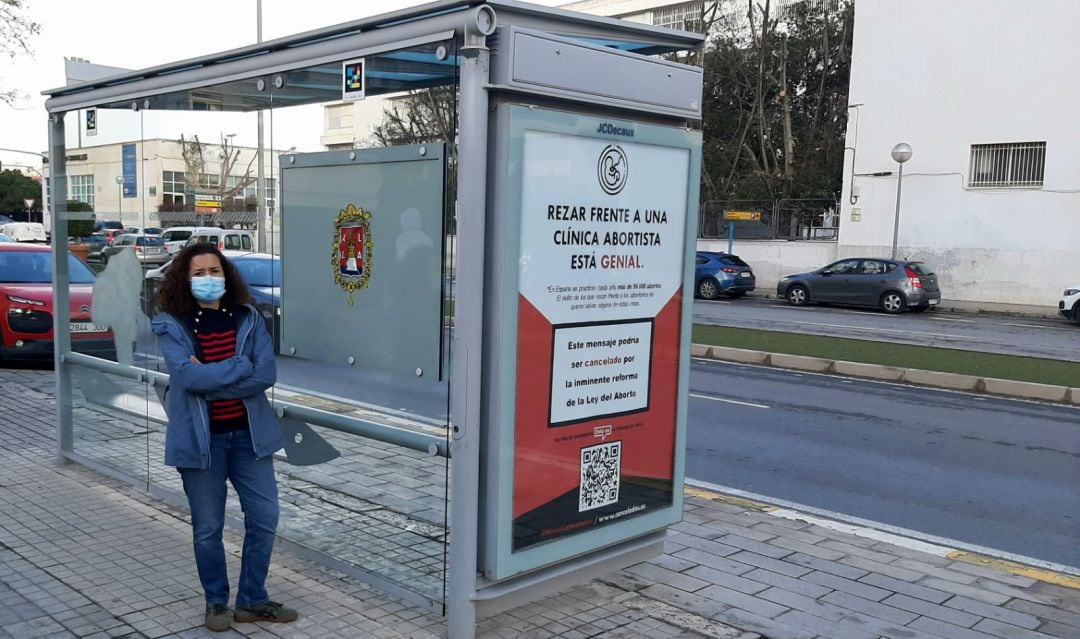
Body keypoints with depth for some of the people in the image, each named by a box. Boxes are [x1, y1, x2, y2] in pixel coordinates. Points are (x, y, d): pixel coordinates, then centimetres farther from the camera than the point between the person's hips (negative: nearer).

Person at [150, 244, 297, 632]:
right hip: (200, 438, -3)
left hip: (248, 433, 3)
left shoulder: (248, 318, 1)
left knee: (265, 517, 7)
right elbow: (186, 375, -22)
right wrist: (241, 366, -15)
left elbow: (266, 375, -11)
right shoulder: (171, 325, -6)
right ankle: (216, 602, 29)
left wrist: (208, 378, -17)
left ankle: (252, 600, 25)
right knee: (208, 528, 9)